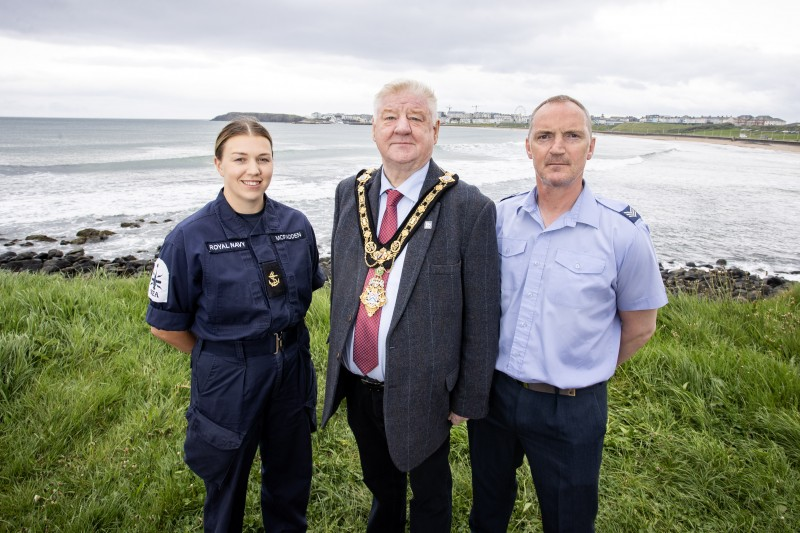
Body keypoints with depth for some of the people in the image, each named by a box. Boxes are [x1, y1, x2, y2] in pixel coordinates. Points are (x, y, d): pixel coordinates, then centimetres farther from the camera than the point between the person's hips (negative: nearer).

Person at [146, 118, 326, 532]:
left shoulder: (296, 226, -4)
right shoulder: (191, 237, -14)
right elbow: (166, 324, -6)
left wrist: (280, 340, 6)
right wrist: (221, 355, 1)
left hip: (292, 372, 3)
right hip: (227, 382, -3)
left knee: (291, 483, 22)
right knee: (226, 488, 20)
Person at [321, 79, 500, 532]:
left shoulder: (471, 208, -17)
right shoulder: (350, 193, -2)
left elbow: (482, 316, -13)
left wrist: (468, 399, -8)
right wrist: (338, 356, 10)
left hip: (422, 394, -4)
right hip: (357, 385, 5)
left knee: (430, 496, 22)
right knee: (380, 486, 30)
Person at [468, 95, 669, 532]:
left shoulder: (624, 232, -15)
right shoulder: (500, 216, -5)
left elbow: (639, 328, -3)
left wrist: (583, 374, 5)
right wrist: (503, 371, 8)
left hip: (570, 409, -2)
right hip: (492, 392, 3)